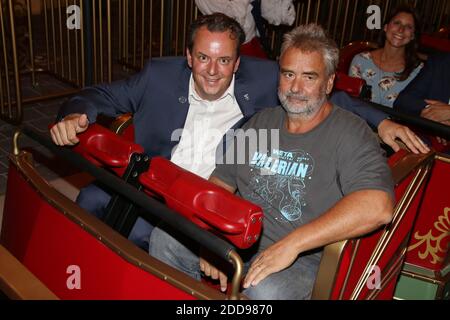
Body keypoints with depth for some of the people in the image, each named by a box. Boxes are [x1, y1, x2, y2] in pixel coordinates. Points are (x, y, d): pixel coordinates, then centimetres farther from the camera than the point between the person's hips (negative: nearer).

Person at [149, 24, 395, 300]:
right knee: (165, 238, -10)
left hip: (303, 257, -5)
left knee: (264, 290, -36)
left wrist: (291, 244, -29)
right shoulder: (261, 122, 11)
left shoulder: (350, 133, -11)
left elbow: (378, 206, -28)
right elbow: (220, 182, 11)